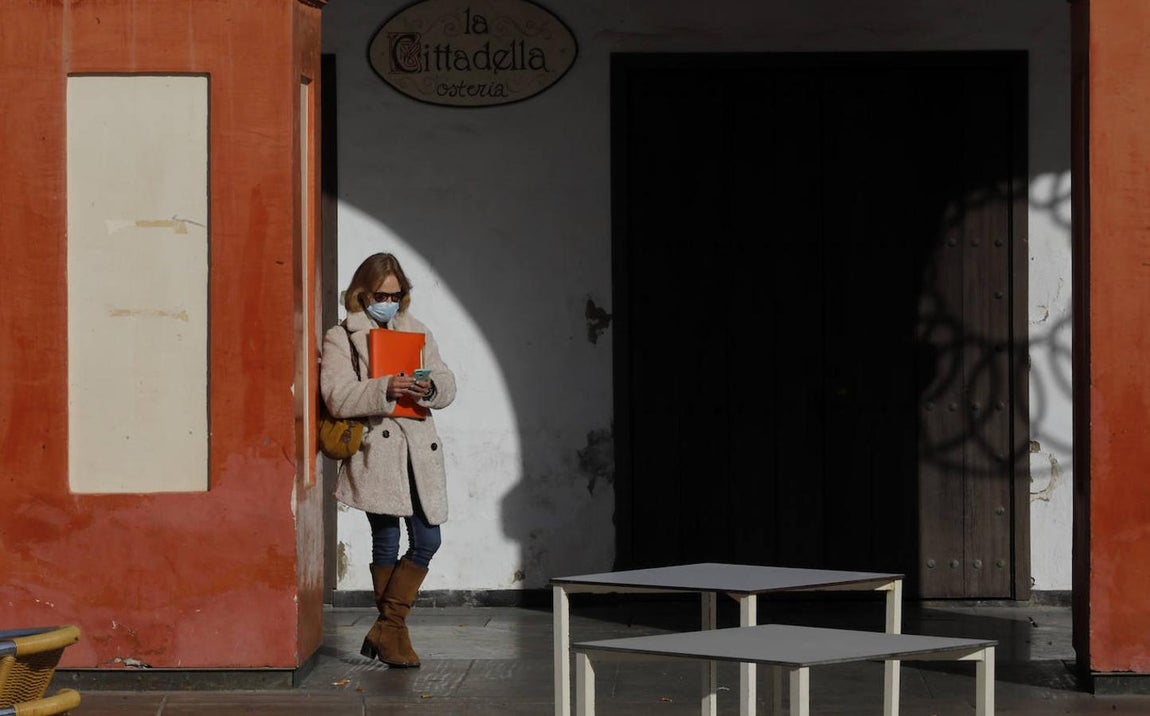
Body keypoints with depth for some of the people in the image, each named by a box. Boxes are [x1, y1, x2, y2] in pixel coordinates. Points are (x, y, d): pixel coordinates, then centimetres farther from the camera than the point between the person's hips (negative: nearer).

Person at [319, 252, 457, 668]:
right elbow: (337, 397, -9)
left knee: (427, 540, -3)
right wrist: (385, 390, -24)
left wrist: (428, 389, -11)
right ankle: (393, 633, 8)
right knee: (386, 541, -3)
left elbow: (447, 386, 13)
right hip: (376, 450, -5)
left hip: (419, 450, 5)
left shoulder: (417, 334, 20)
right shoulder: (340, 338, 5)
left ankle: (386, 629, 7)